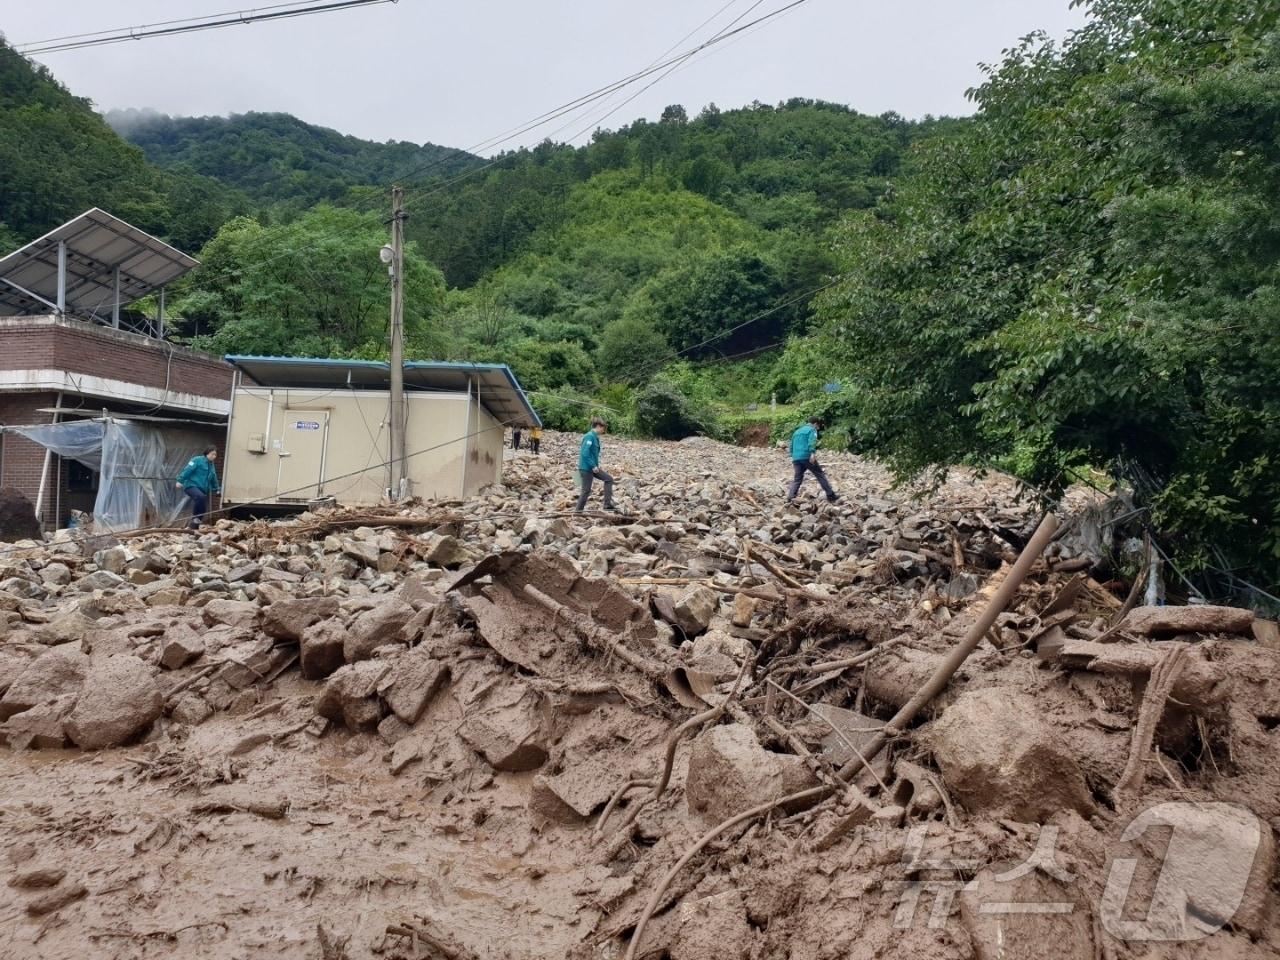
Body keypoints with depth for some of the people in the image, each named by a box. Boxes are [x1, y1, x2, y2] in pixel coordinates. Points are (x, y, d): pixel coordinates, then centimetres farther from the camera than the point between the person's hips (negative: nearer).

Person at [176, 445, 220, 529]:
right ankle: (195, 516, -20)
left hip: (202, 489, 8)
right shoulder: (197, 460, -4)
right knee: (201, 497, -37)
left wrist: (217, 489, 34)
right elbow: (187, 470, -14)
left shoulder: (211, 466, 19)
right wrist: (180, 481, -22)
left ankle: (194, 527, 15)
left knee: (203, 510, 3)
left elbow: (214, 480, 31)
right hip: (191, 486, -8)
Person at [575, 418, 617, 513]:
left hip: (592, 467, 10)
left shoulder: (595, 437, 12)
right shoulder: (589, 436, -17)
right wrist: (593, 466, -22)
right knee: (586, 490, -3)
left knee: (609, 479, 9)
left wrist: (596, 465, 13)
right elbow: (585, 453, -25)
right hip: (586, 468, -10)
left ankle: (608, 504, 8)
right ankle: (577, 511, 8)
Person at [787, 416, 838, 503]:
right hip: (806, 457, -6)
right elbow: (812, 442, -16)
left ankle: (790, 497, -5)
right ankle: (831, 495, 7)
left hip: (796, 458, 6)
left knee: (797, 479, 10)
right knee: (820, 475, 4)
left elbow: (791, 445, 28)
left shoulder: (797, 431, 26)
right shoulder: (812, 430, 3)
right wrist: (812, 453, -27)